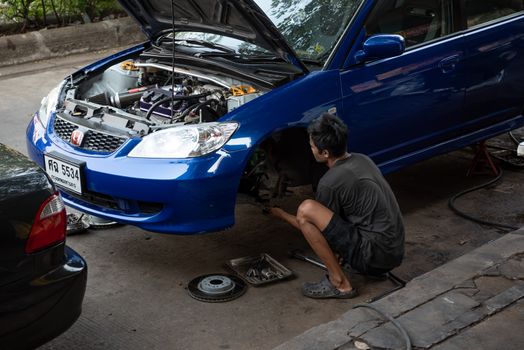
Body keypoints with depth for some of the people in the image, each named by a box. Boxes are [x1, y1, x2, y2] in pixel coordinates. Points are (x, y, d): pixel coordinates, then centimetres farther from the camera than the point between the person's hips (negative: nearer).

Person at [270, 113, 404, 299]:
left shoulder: (330, 183, -15)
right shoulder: (362, 160, 9)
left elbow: (315, 224, 2)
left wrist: (281, 214, 16)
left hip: (376, 254, -9)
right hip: (395, 251, 9)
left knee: (306, 210, -15)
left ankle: (339, 283, -7)